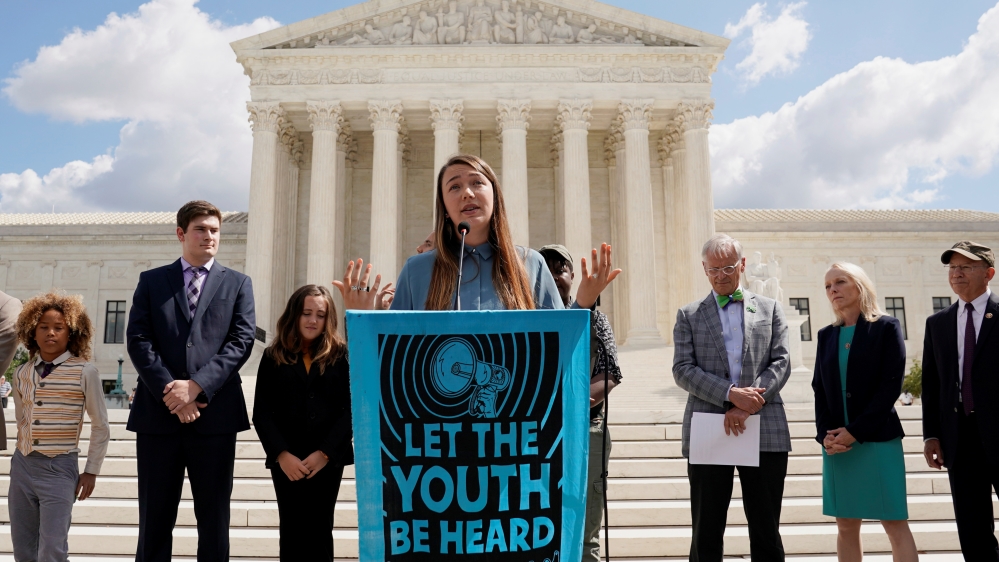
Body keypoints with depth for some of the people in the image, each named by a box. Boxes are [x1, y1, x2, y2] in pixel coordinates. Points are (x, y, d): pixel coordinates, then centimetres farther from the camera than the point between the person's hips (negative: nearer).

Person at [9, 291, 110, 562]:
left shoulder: (85, 372, -9)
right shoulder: (22, 373, 6)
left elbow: (100, 427, -3)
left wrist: (91, 471, -3)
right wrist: (26, 453, 14)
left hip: (60, 469, -5)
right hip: (22, 465, 5)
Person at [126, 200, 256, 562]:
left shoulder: (237, 284, 10)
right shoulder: (151, 281, 12)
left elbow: (241, 341, -2)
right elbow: (138, 340, 1)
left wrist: (196, 385, -13)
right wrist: (169, 392, -11)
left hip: (215, 414, 0)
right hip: (158, 413, 1)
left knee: (214, 519, 6)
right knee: (154, 518, 8)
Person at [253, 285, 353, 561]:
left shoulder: (340, 354, 3)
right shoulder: (273, 356, 7)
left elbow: (351, 409, -3)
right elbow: (261, 413, 2)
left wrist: (324, 452, -11)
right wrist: (282, 455, -10)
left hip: (328, 459, -1)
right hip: (287, 461, 1)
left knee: (319, 531, 4)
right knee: (292, 532, 2)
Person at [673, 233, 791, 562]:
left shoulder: (770, 309, 13)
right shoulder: (688, 316, 10)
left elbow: (781, 363, 3)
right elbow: (682, 370, -1)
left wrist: (746, 405, -12)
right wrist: (731, 394, -15)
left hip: (765, 432, 1)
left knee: (766, 533, 8)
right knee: (706, 534, 5)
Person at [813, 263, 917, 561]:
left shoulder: (886, 327, 0)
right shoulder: (827, 335, 13)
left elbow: (892, 384, -8)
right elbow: (819, 389, 10)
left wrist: (855, 432, -14)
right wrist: (824, 434, -7)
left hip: (878, 439, -4)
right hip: (836, 442, 4)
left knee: (895, 524, -4)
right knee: (846, 526, 7)